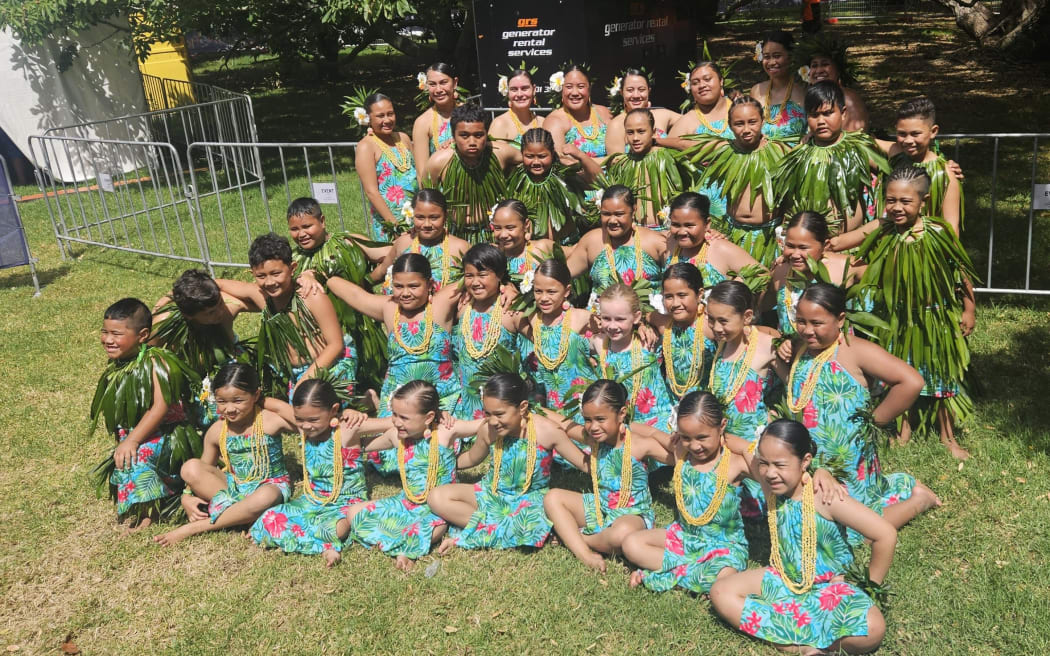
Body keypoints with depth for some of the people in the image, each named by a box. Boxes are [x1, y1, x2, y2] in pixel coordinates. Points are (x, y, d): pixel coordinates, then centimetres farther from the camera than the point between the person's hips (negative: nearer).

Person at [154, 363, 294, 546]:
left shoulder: (270, 421, -13)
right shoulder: (216, 432, -1)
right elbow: (203, 471, 6)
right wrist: (187, 497, -9)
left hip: (270, 485, -4)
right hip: (233, 486, 4)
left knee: (266, 497, -42)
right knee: (190, 467, -19)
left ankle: (194, 528, -26)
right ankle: (242, 515, -22)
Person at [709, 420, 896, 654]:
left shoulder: (824, 497, -28)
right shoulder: (771, 485, -11)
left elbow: (886, 535, -26)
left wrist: (871, 586, -14)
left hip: (828, 586, -5)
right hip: (783, 580, 6)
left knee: (872, 629, -34)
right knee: (720, 592, -15)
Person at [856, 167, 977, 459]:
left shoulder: (938, 233, -18)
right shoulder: (882, 235, -12)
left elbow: (962, 272, -6)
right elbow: (867, 273, 3)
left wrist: (969, 309, -2)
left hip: (936, 318, -1)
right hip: (896, 320, 2)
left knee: (941, 375, 12)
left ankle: (948, 436, 29)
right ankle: (905, 426, 36)